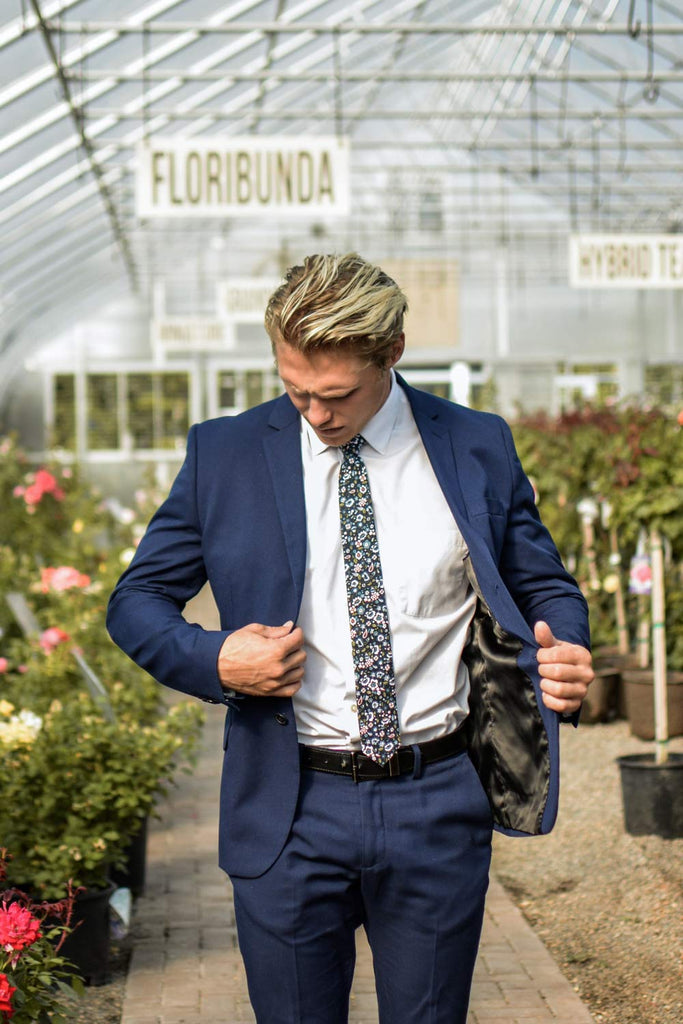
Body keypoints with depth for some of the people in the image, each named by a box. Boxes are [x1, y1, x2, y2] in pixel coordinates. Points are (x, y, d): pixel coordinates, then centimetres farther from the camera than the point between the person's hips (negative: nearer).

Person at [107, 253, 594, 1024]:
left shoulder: (477, 448, 2)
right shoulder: (224, 455, 1)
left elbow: (543, 586, 11)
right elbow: (136, 600, 6)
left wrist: (565, 656, -12)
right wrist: (214, 661, -14)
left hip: (439, 809, 1)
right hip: (290, 811, 0)